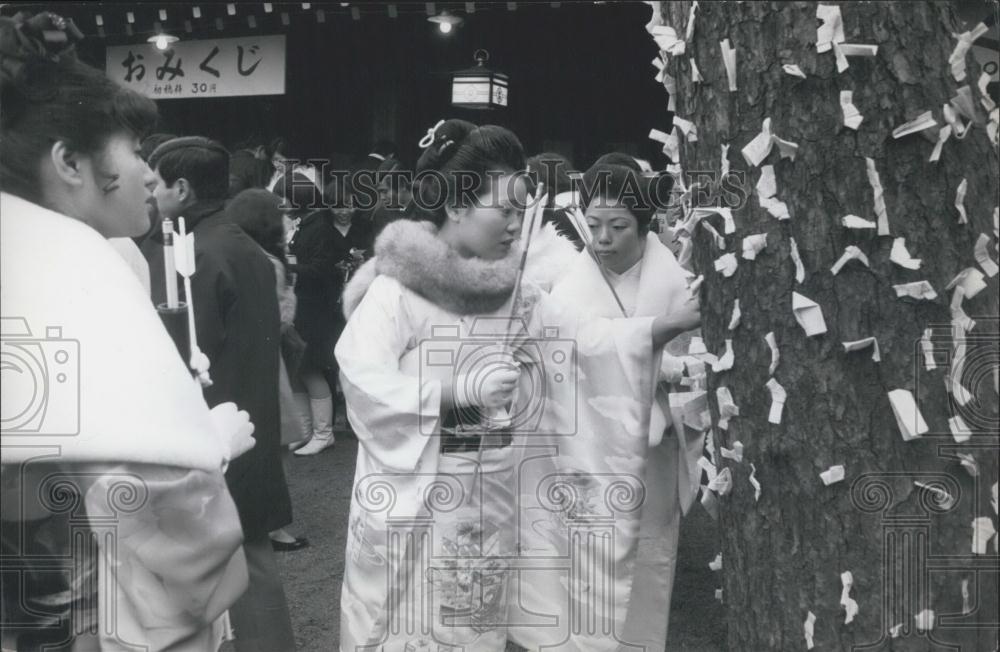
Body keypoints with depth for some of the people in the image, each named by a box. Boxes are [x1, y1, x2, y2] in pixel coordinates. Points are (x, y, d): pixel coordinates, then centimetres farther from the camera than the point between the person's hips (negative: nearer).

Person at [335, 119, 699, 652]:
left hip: (489, 504, 6)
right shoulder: (396, 288, -16)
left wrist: (678, 321, -5)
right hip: (411, 505, -6)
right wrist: (464, 391, -27)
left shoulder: (510, 290, 5)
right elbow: (362, 380, -24)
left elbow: (582, 339, 3)